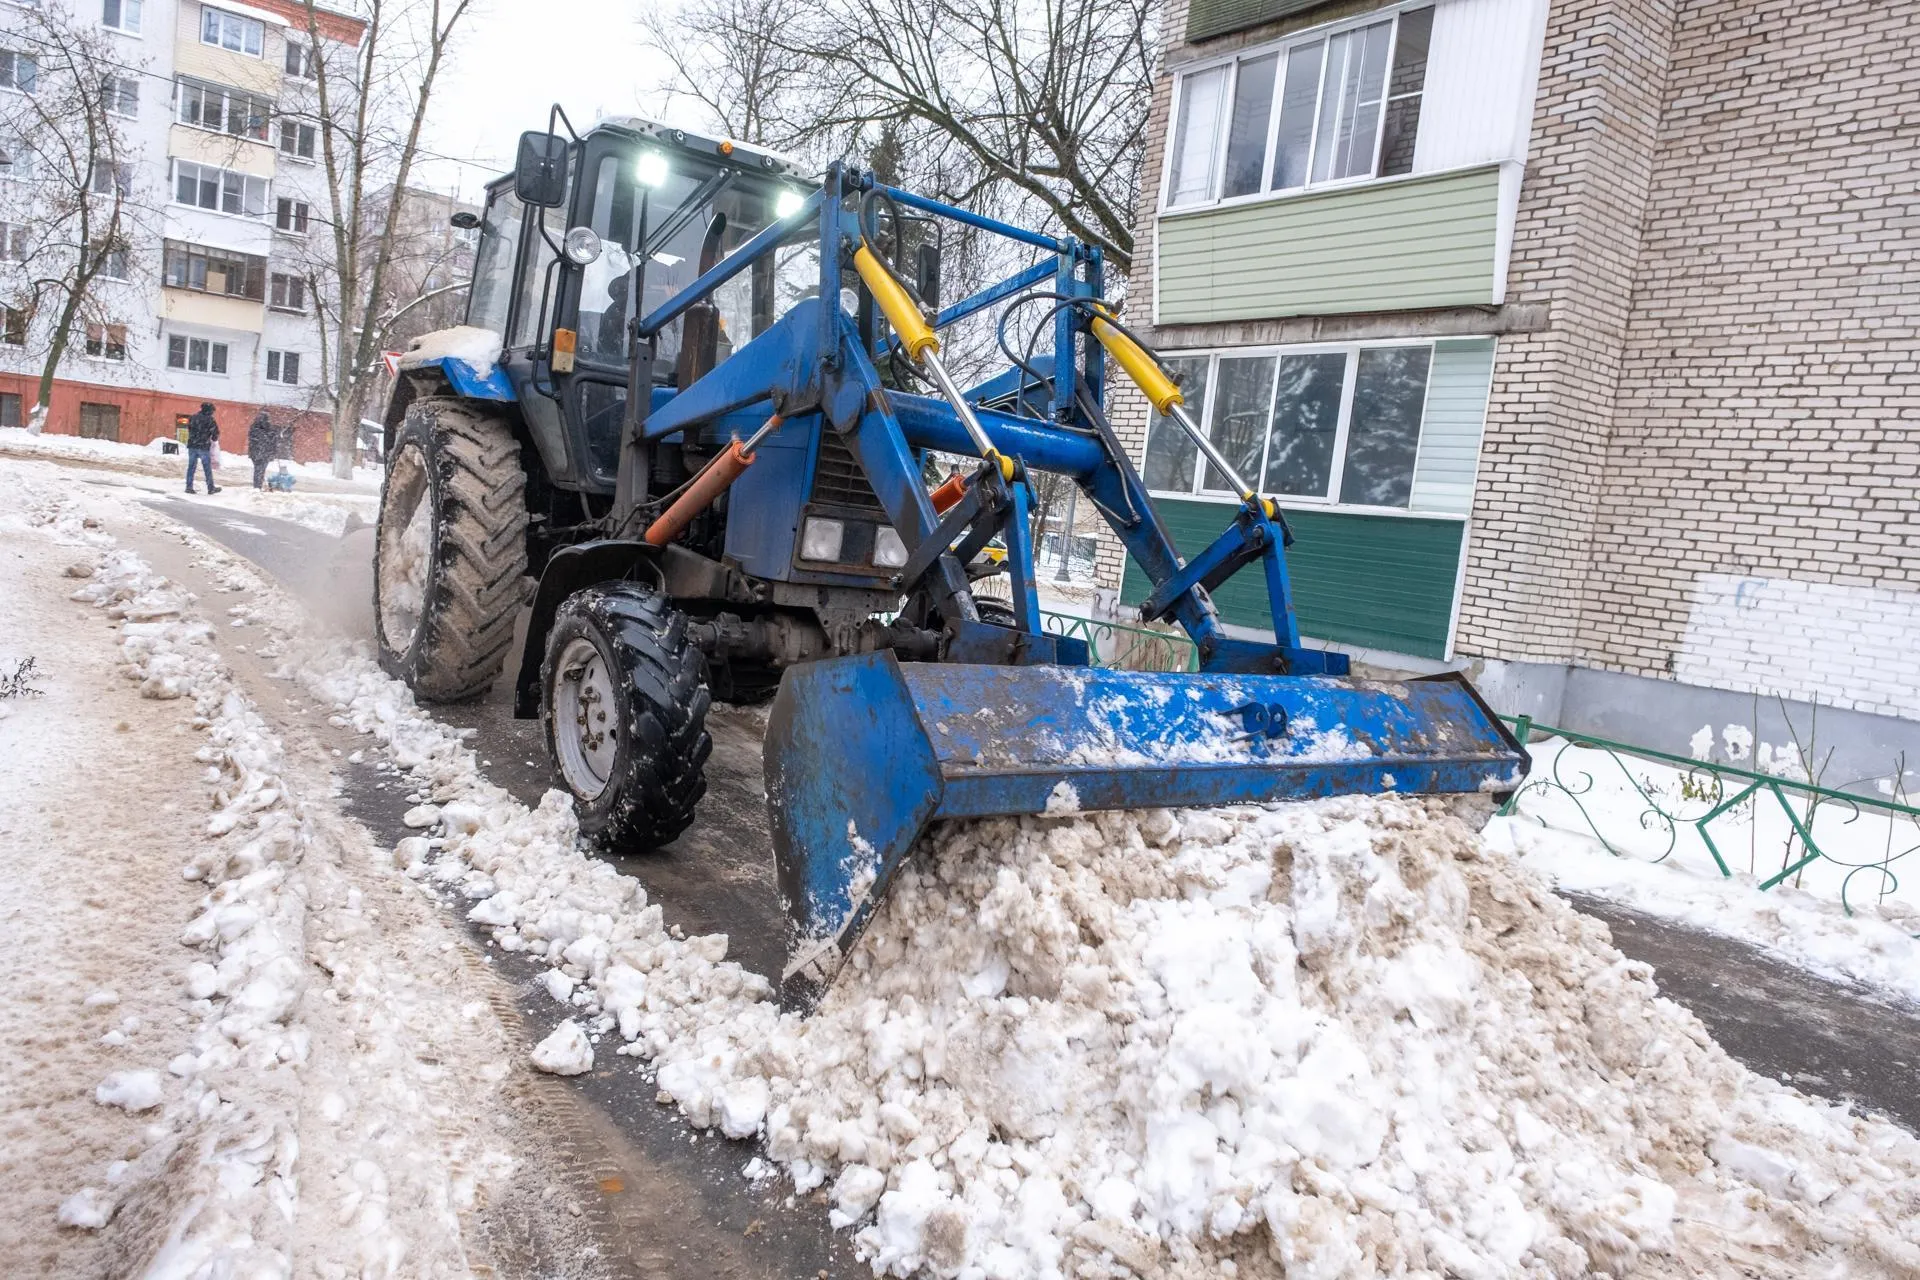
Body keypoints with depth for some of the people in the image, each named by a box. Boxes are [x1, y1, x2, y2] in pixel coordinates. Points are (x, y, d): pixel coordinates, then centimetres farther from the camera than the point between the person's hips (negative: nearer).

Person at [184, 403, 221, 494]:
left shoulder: (193, 417, 8)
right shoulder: (210, 420, -7)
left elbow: (189, 428, 17)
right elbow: (216, 433, -6)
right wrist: (214, 440, 15)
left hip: (192, 446, 5)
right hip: (204, 447, -5)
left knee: (191, 466, 8)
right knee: (207, 468, 2)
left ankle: (189, 487, 6)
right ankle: (211, 488, 6)